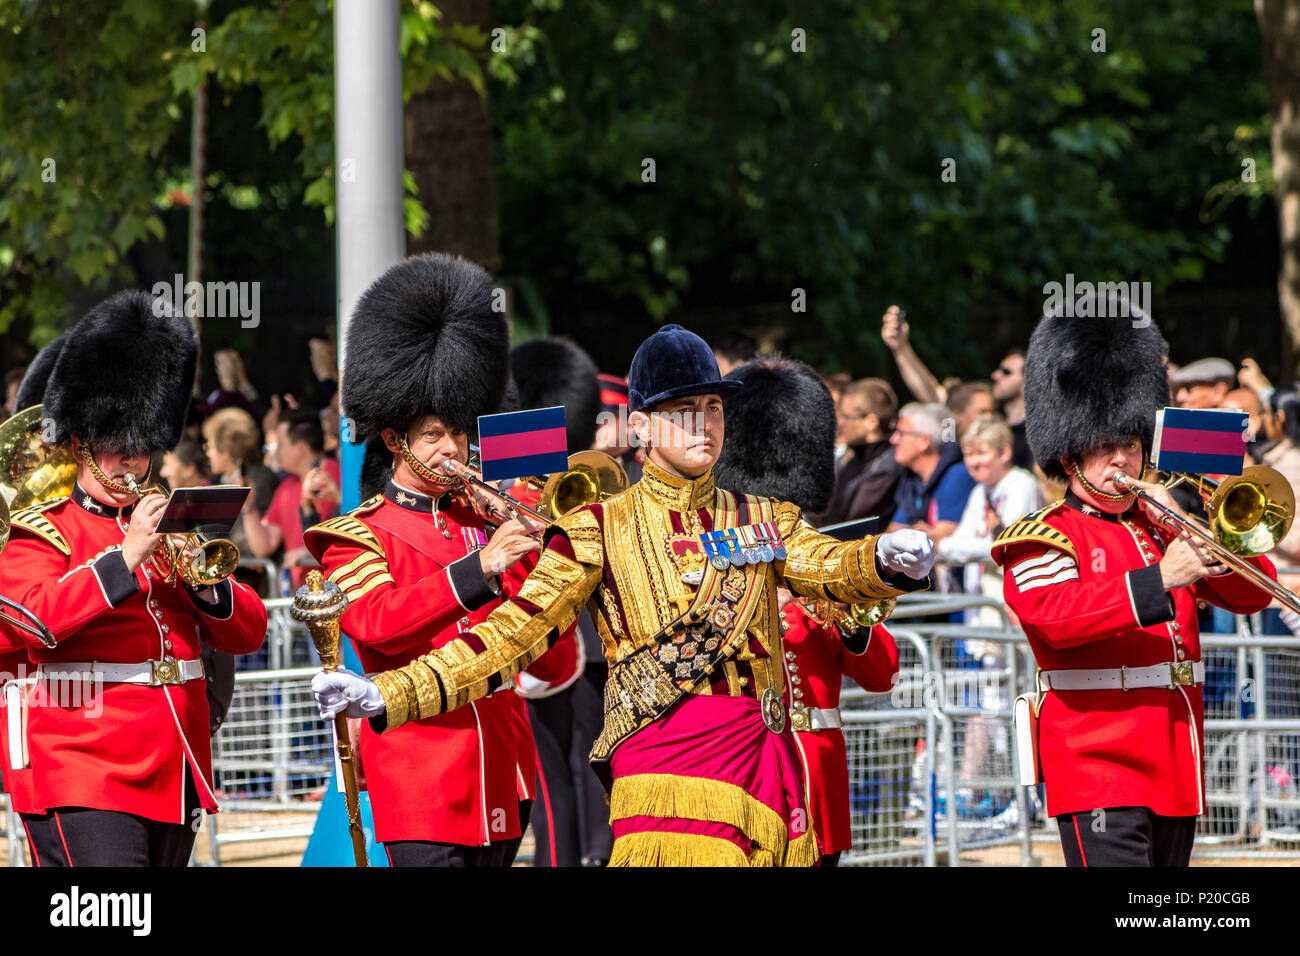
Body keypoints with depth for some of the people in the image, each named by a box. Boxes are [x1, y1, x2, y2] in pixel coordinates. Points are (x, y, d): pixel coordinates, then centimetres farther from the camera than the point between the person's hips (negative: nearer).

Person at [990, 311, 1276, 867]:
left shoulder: (1163, 528, 19)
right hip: (1098, 773, -7)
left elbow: (1252, 595, 13)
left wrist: (1195, 535, -3)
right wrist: (1158, 581, -28)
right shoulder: (1043, 539, -1)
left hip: (1173, 773, 7)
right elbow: (1057, 615, -21)